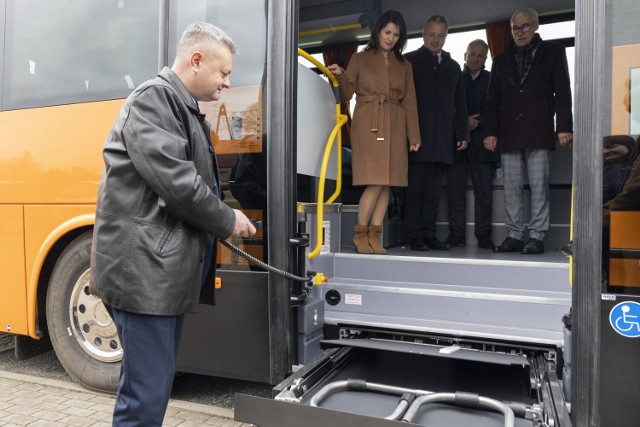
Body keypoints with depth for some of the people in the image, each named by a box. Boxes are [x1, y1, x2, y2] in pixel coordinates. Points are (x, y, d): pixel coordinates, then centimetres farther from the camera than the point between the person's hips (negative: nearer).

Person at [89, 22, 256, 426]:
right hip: (144, 271, -10)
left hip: (170, 270, 10)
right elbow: (175, 182, -21)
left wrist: (224, 221, 9)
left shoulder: (185, 108, 19)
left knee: (154, 386, 18)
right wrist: (228, 221, -8)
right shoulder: (153, 98, -11)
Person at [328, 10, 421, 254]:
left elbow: (409, 103, 13)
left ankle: (374, 236, 6)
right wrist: (340, 76, -14)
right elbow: (346, 95, 6)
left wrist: (414, 135, 6)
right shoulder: (360, 59, 10)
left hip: (394, 128, 4)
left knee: (387, 183, -2)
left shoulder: (404, 66, 18)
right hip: (367, 125, -3)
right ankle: (360, 233, 2)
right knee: (375, 182, -13)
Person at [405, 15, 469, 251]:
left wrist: (463, 134, 11)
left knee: (434, 189, 3)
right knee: (415, 188, -3)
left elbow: (460, 105, 20)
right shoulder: (410, 61, 7)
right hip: (418, 136, -4)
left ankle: (429, 234, 8)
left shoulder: (453, 67, 21)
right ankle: (416, 236, 2)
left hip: (443, 140, 4)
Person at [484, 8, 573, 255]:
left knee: (539, 186, -4)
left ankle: (536, 236, 1)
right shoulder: (502, 60, 18)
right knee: (511, 188, 2)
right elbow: (492, 101, 13)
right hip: (508, 134, 3)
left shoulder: (552, 53, 12)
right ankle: (514, 236, 7)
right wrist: (490, 131, 2)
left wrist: (564, 126, -6)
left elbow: (562, 92, 4)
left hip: (538, 132, -2)